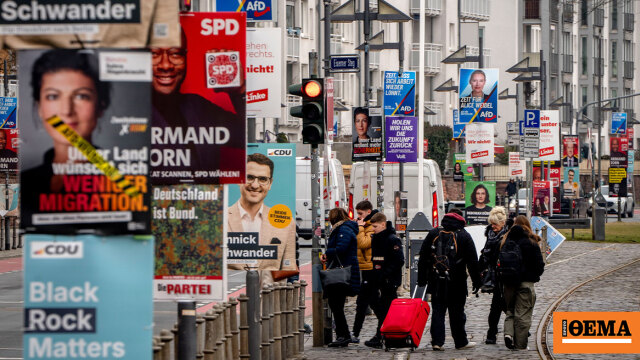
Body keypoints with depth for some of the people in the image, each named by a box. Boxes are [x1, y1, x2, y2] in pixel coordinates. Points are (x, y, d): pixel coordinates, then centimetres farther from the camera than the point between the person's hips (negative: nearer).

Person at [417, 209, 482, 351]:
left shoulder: (433, 233, 5)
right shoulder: (464, 236, -3)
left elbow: (423, 258, 7)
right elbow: (472, 261, -1)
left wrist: (422, 279, 12)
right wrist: (477, 281, 5)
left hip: (436, 280, 2)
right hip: (456, 282, -2)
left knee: (437, 311, 4)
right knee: (457, 312, 7)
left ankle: (437, 341, -4)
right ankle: (461, 342, 14)